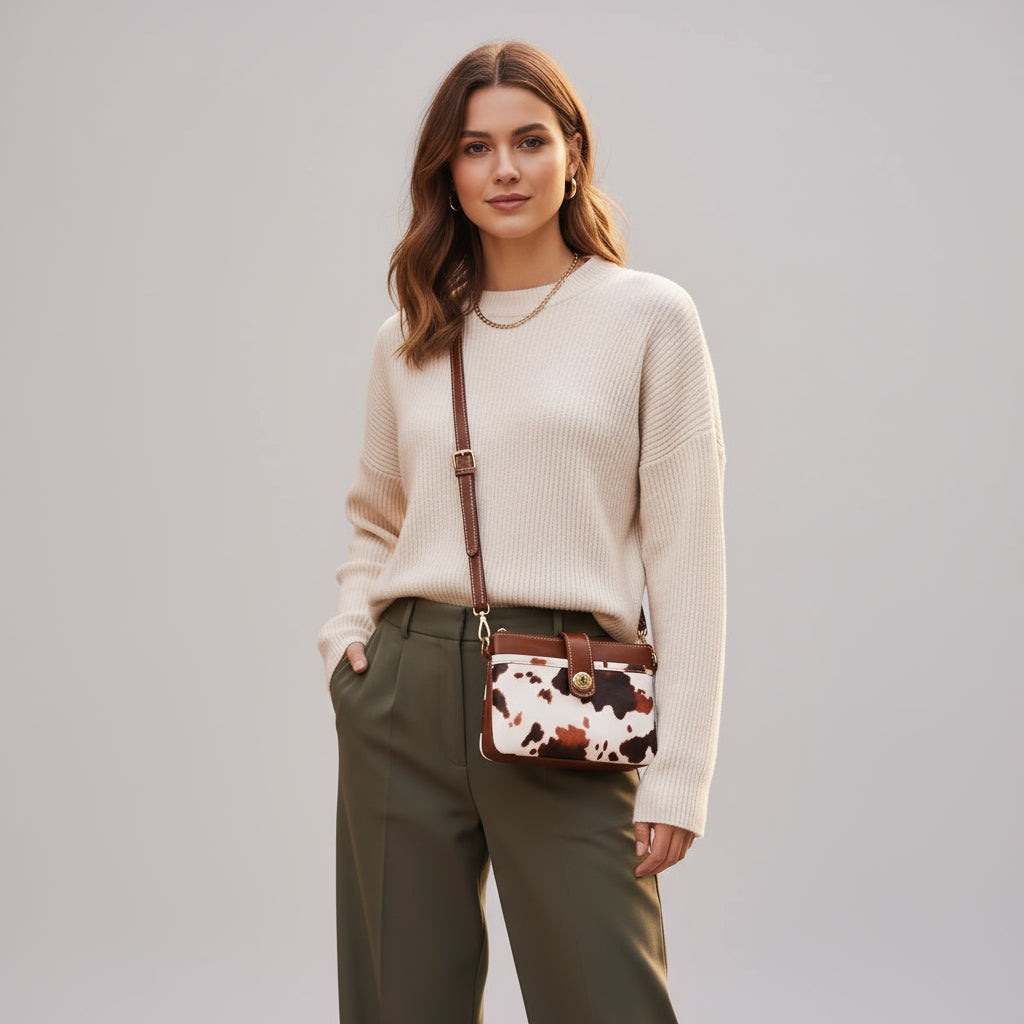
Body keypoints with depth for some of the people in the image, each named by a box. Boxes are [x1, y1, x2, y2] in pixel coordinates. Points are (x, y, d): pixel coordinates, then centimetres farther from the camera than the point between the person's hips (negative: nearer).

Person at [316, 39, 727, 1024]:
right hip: (405, 692, 4)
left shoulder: (649, 315, 0)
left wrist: (681, 771, -7)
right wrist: (347, 628, 6)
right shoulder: (408, 339, 11)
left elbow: (685, 554, -3)